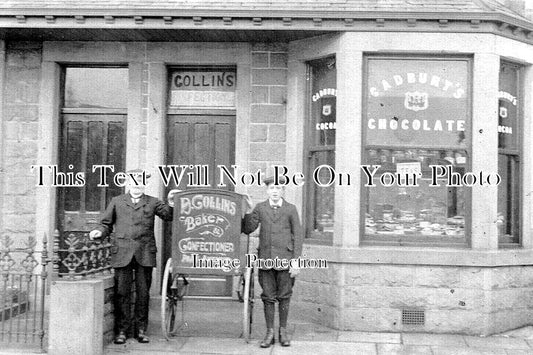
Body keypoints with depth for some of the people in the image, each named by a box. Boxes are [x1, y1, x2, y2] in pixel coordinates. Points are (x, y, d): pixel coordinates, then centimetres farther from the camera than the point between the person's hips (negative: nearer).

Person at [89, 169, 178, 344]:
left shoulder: (152, 203, 15)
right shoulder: (117, 202, 17)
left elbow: (169, 215, 5)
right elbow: (106, 223, 18)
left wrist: (171, 204, -14)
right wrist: (99, 231, -2)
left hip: (145, 254, 0)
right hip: (122, 252, 0)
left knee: (143, 293, 3)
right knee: (122, 292, -1)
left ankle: (141, 330, 12)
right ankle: (122, 330, 8)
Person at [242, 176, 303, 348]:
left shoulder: (291, 209, 2)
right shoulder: (260, 208, 7)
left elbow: (297, 236, 1)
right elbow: (247, 230, 5)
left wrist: (296, 262, -5)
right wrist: (248, 211, -9)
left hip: (285, 259, -1)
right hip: (266, 259, 1)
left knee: (284, 297, 6)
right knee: (268, 297, 6)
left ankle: (283, 331, 20)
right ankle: (269, 332, 15)